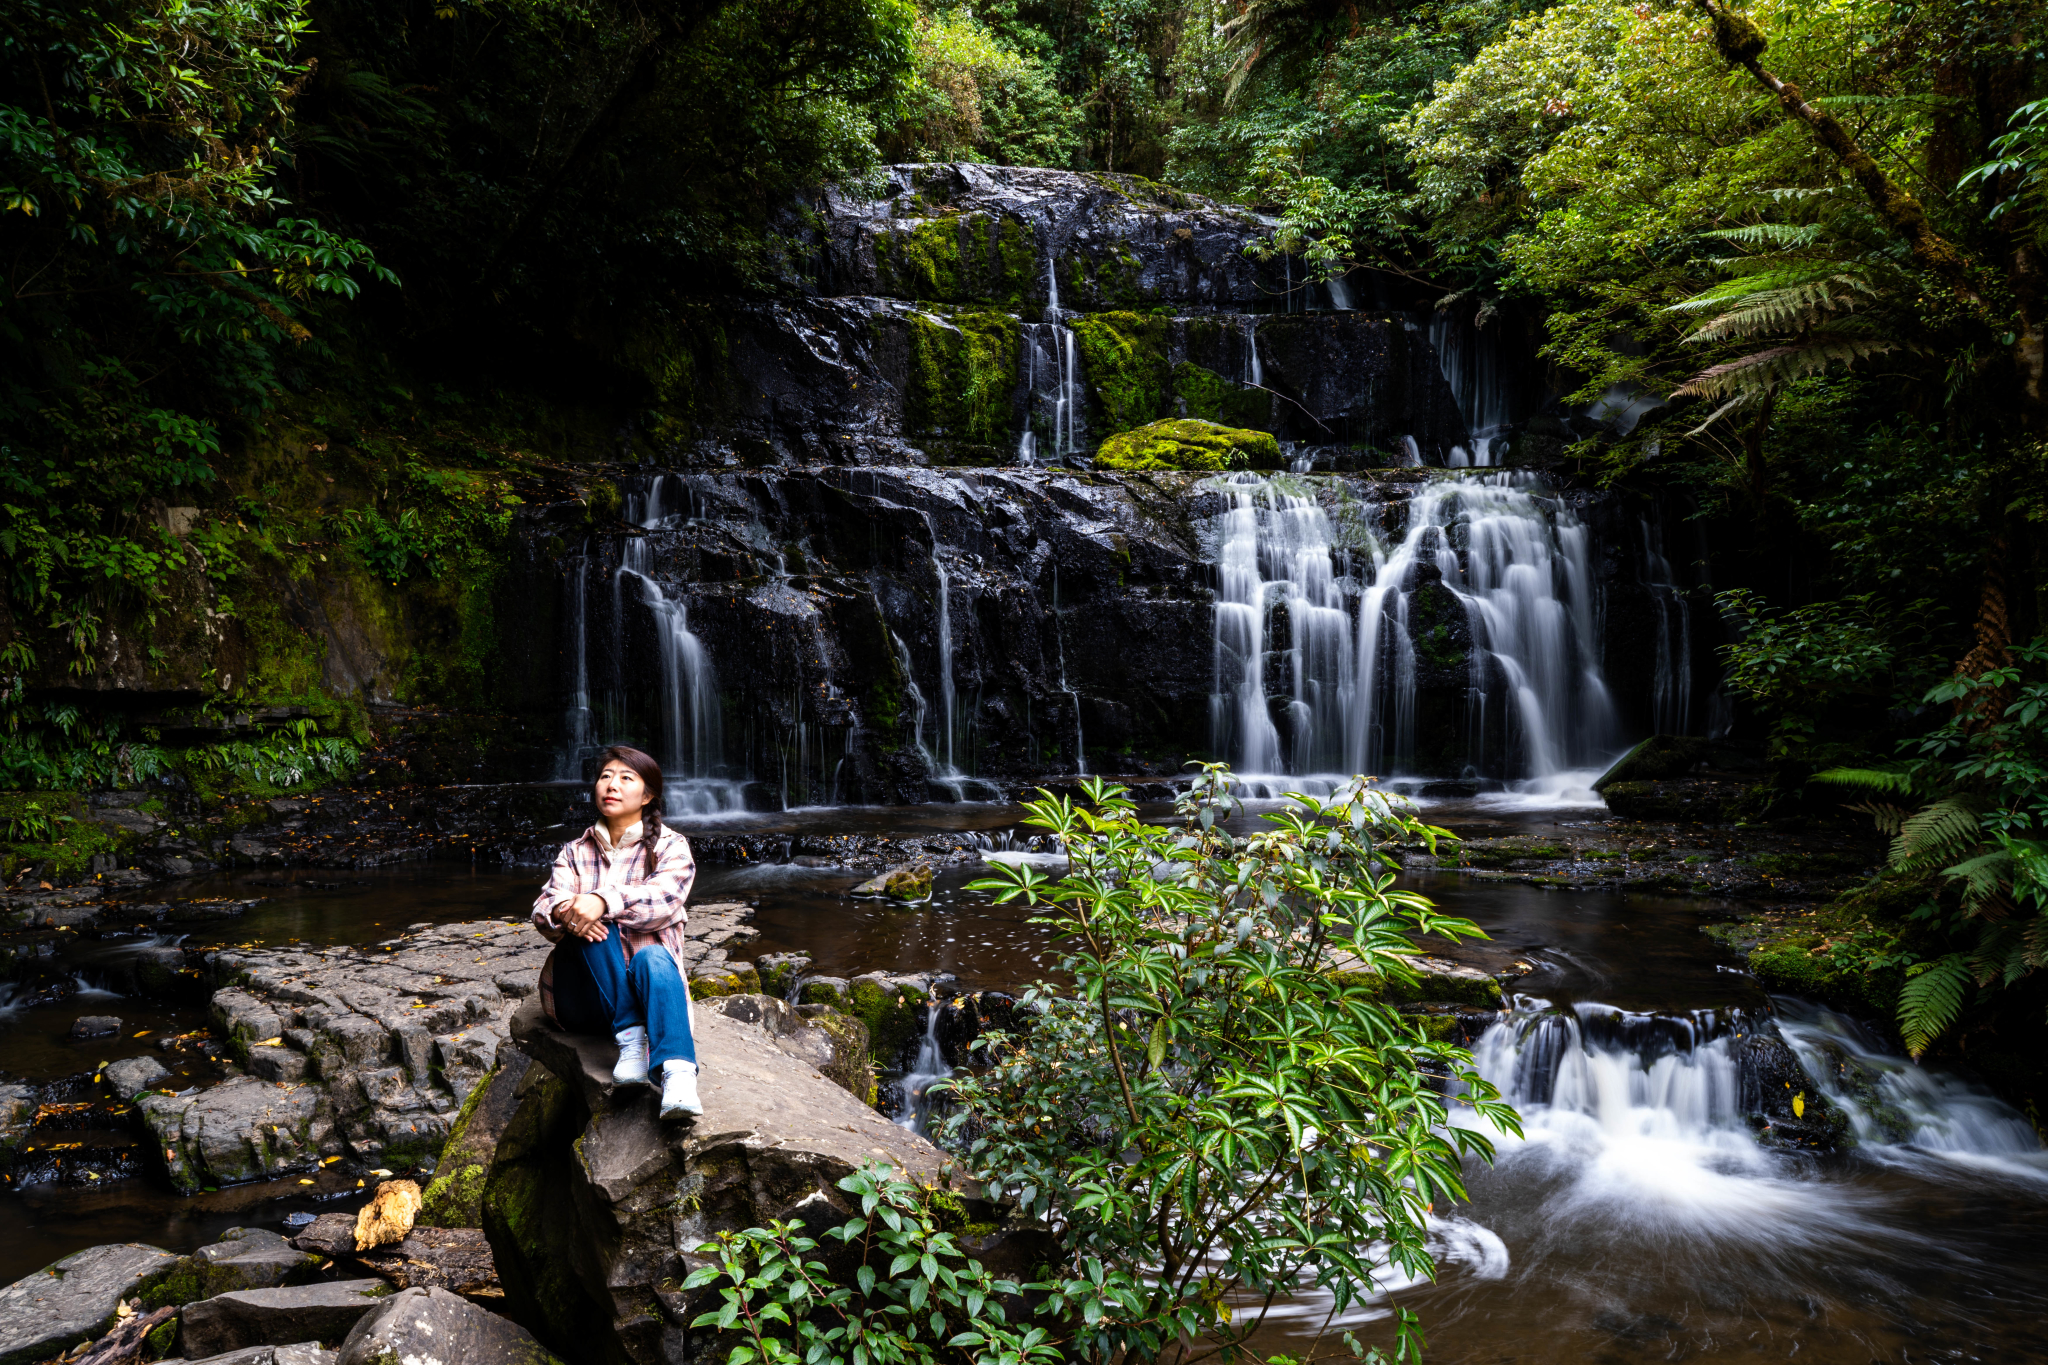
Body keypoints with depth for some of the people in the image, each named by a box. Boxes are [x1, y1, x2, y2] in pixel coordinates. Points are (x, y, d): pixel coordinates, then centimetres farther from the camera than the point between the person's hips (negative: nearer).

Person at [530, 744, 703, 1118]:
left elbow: (663, 899, -16)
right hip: (584, 999, 2)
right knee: (591, 927, -26)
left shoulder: (670, 846, 7)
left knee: (653, 956, -36)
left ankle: (678, 1075, -58)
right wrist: (562, 913, -29)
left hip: (648, 988, -2)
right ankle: (630, 1038, -35)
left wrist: (603, 901, -35)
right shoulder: (576, 852, 16)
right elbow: (543, 911, -3)